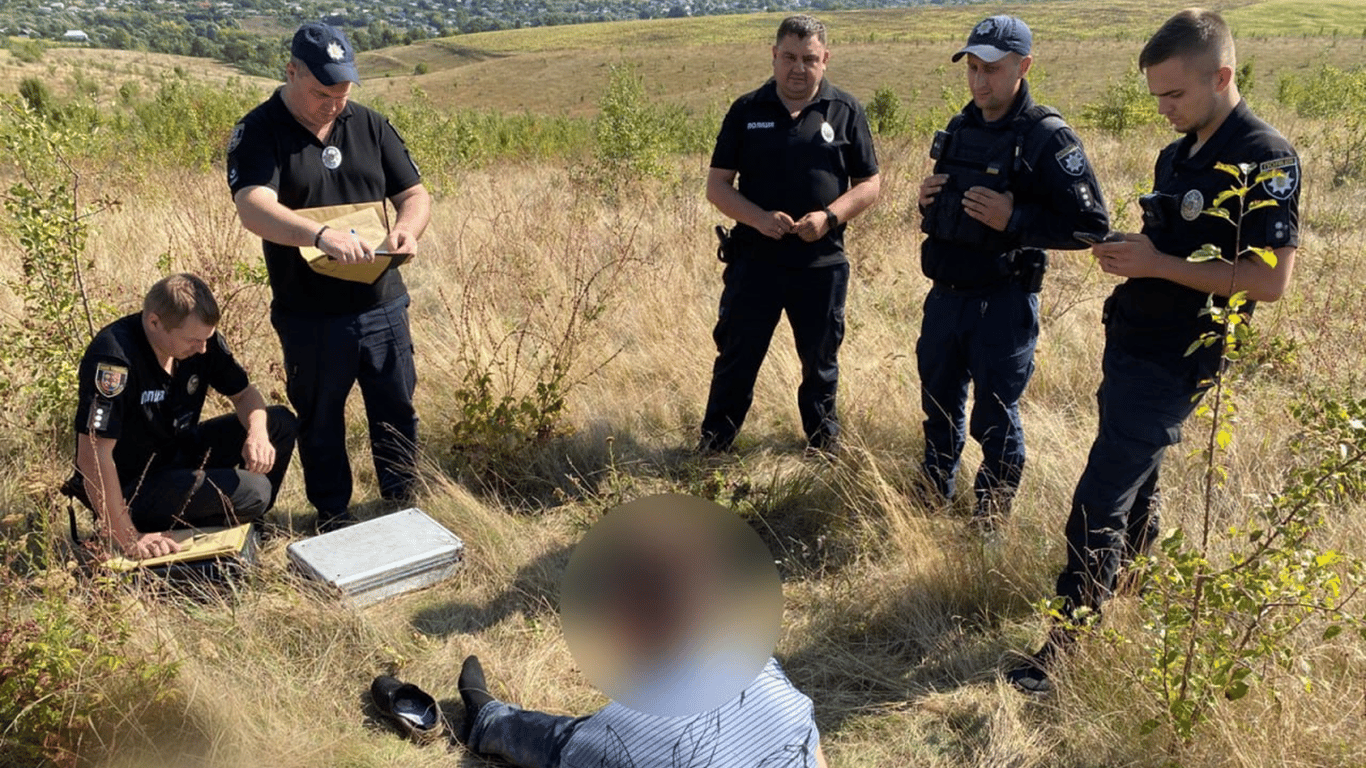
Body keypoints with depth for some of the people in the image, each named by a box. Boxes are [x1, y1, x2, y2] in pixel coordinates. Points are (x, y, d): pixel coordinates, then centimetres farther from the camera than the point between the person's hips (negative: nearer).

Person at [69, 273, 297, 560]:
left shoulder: (201, 339, -8)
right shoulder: (115, 355, -31)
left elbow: (244, 394, 5)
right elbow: (92, 456, -33)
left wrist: (258, 434, -20)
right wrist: (127, 540, -34)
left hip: (178, 454, 8)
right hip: (131, 486, -8)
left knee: (281, 422, 1)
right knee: (252, 491, -24)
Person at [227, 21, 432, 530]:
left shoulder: (368, 125, 4)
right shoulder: (258, 134, -9)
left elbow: (414, 194, 7)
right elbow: (254, 209, -26)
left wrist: (406, 229, -17)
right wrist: (321, 235, -44)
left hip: (383, 305, 4)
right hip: (309, 318, -3)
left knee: (396, 412, 14)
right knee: (321, 423, 13)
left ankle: (404, 508, 33)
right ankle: (334, 520, 31)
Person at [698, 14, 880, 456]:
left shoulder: (845, 111, 1)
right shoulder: (746, 111, 1)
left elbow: (869, 184, 3)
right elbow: (717, 185, 0)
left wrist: (829, 216, -16)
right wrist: (759, 218, -17)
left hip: (822, 264, 1)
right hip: (754, 260, 0)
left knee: (821, 361, 15)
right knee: (736, 358, 7)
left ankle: (824, 443, 34)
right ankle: (713, 446, 21)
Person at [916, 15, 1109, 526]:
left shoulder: (1049, 139, -13)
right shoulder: (959, 129, 8)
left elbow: (1091, 226, -17)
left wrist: (1014, 220, -25)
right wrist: (926, 200, -2)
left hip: (1003, 305, -6)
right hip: (945, 296, 7)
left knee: (995, 420, 7)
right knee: (939, 404, 20)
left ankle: (990, 524, 25)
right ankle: (934, 500, 40)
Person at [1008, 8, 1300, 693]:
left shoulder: (1265, 159, -15)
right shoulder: (1177, 155, 11)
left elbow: (1269, 279, -21)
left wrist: (1157, 264, -22)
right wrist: (1126, 252, 2)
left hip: (1174, 362, -9)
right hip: (1131, 344, 9)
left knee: (1099, 501, -9)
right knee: (1134, 481, 22)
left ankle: (1067, 648, -1)